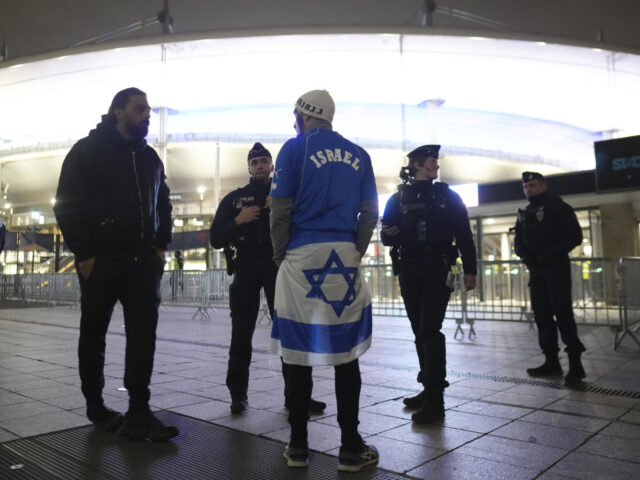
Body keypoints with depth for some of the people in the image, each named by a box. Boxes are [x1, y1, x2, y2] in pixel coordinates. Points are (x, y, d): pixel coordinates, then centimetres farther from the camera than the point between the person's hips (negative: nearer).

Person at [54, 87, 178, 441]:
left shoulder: (150, 157, 14)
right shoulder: (88, 150, -1)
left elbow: (163, 203, 20)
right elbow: (67, 206, -6)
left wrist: (161, 246, 7)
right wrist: (83, 253, -12)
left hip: (143, 261, 4)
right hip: (100, 261, -4)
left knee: (144, 334, -3)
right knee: (93, 335, 9)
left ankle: (138, 412, 1)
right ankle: (95, 408, 24)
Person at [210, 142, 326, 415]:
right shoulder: (234, 198, 15)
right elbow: (216, 239, 8)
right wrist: (237, 221, -8)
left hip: (278, 267, 0)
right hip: (246, 268, 1)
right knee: (241, 333, -1)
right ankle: (238, 395, 8)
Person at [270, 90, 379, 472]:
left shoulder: (295, 148, 1)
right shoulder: (358, 155, 12)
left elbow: (281, 210, -5)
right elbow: (370, 213, 8)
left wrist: (280, 254, 6)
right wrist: (355, 253, 13)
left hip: (303, 255, -3)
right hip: (344, 258, 3)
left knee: (300, 351, 5)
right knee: (345, 353, 6)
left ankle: (299, 445, 15)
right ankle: (351, 448, 12)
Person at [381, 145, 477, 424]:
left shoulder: (447, 196, 9)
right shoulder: (399, 198, 11)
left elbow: (464, 235, 7)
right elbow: (386, 236, 10)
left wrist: (470, 270, 2)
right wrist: (387, 234, -14)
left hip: (438, 270, -2)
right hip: (409, 270, 3)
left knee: (429, 330, -12)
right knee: (420, 330, 8)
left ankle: (435, 401, -10)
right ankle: (429, 390, 20)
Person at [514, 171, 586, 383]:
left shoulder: (557, 207, -2)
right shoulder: (524, 213, 16)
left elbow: (574, 236, -8)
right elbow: (519, 240, 19)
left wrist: (550, 253, -17)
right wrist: (523, 253, -4)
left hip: (556, 268, -7)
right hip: (535, 270, 7)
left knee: (563, 314, -10)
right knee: (541, 315, 7)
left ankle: (575, 363, -4)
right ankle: (551, 361, 15)